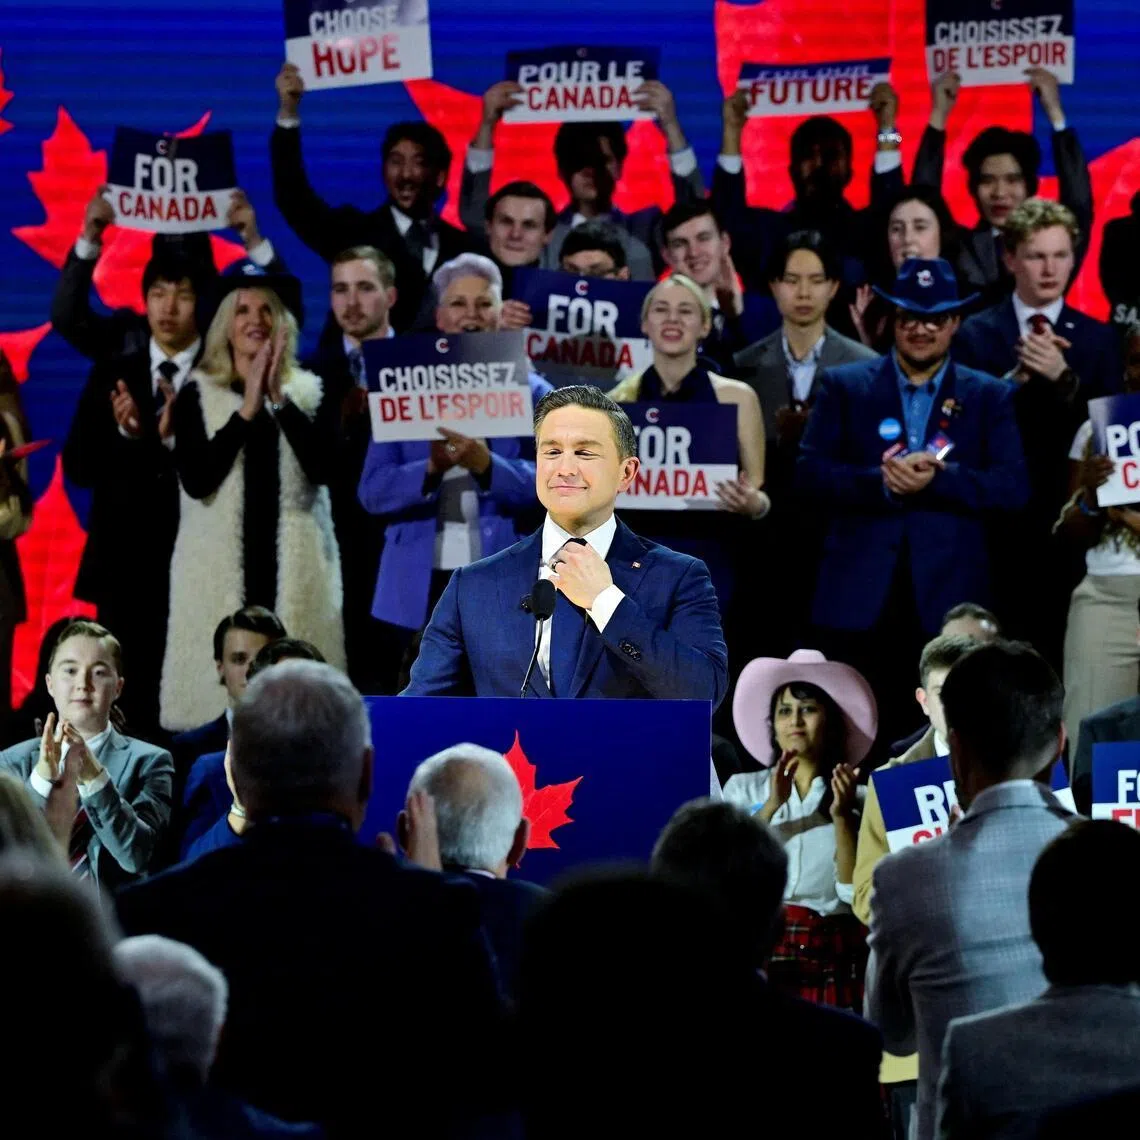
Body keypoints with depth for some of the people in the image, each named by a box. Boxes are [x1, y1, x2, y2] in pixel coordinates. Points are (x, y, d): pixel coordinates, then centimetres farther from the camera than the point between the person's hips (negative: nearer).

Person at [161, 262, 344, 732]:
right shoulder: (198, 394, 5)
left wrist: (279, 399, -13)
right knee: (218, 689, -5)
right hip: (221, 568, -1)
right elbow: (196, 480, -9)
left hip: (293, 568, 1)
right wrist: (248, 410, -12)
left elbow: (324, 468, -7)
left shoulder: (309, 391, 8)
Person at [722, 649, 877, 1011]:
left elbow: (854, 892, 1)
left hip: (833, 957, -1)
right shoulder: (743, 788, 13)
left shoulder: (858, 800, 9)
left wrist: (842, 817, -8)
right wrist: (772, 805, -10)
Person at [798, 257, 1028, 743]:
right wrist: (882, 483, -16)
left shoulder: (988, 397, 11)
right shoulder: (843, 387, 11)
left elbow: (1012, 488, -1)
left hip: (948, 601, 0)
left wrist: (936, 480, -16)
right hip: (861, 598, 0)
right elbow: (809, 474, 0)